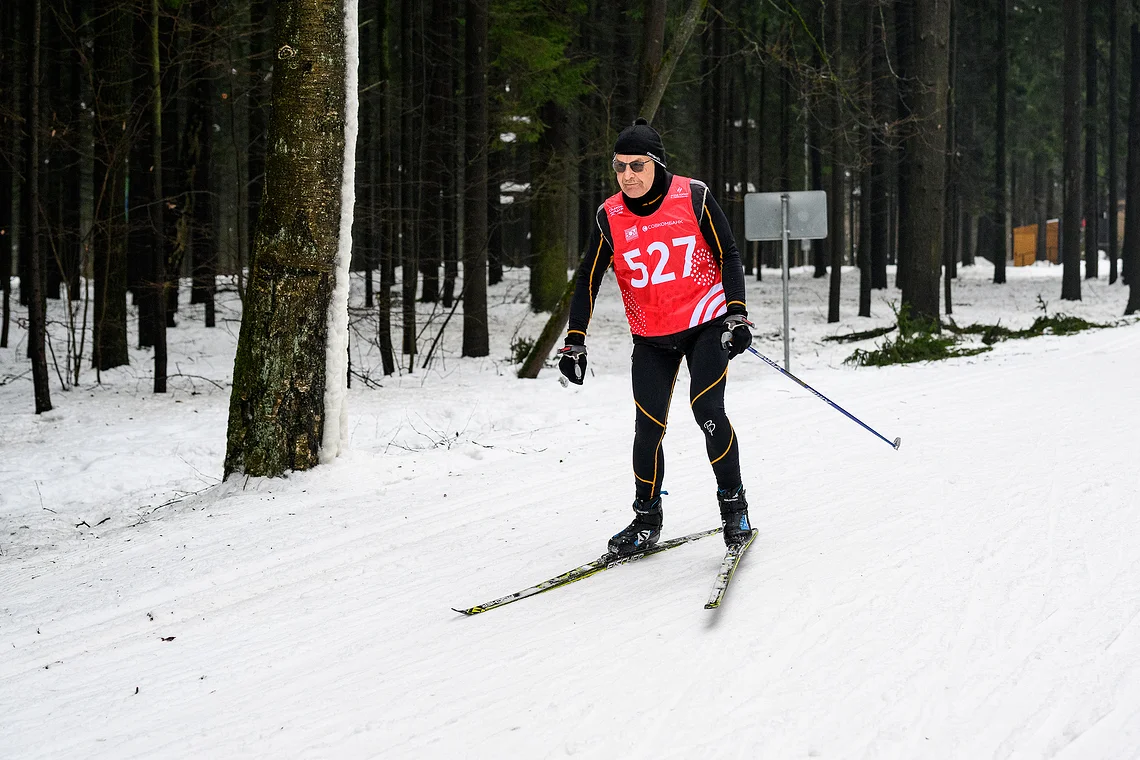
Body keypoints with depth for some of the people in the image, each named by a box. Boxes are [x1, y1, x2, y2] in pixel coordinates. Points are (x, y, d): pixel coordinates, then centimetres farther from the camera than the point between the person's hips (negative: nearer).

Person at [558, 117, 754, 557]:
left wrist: (737, 314, -13)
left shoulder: (693, 197, -11)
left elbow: (728, 255, -3)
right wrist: (575, 343, -4)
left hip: (705, 324, -3)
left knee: (707, 410, -16)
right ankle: (646, 521, 14)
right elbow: (588, 280, 1)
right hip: (651, 337, 3)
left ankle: (734, 506, 2)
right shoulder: (610, 217, -5)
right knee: (648, 427, -2)